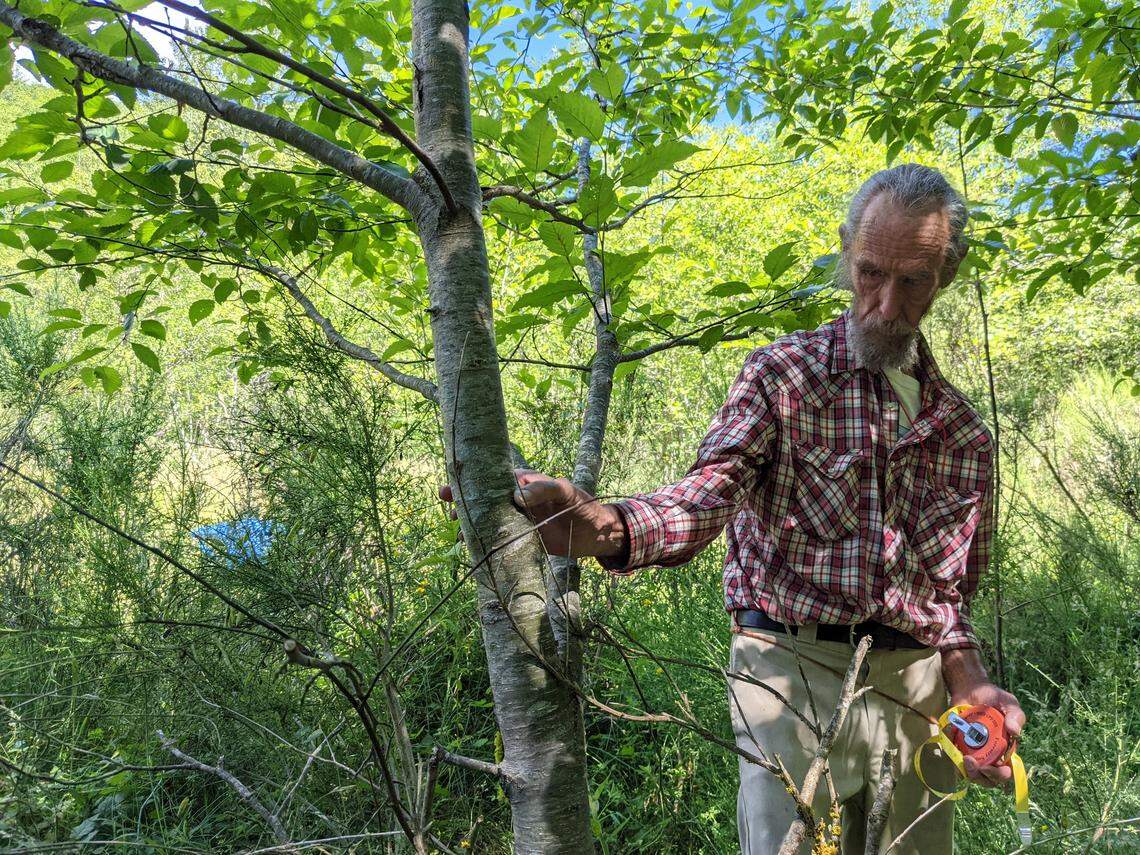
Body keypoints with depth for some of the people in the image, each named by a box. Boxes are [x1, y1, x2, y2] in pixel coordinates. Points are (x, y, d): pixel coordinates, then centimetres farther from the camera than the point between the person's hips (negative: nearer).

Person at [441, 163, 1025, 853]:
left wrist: (970, 684, -2)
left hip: (917, 691, 5)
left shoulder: (963, 428, 8)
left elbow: (952, 589, 15)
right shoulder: (784, 373, -5)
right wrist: (603, 526, -41)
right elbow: (706, 496, -22)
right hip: (795, 671, -4)